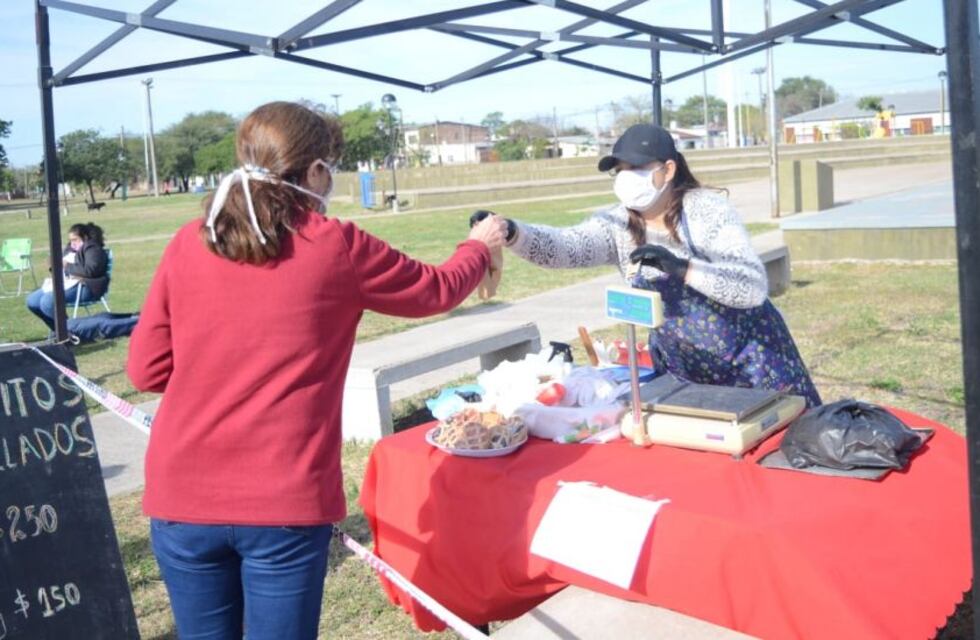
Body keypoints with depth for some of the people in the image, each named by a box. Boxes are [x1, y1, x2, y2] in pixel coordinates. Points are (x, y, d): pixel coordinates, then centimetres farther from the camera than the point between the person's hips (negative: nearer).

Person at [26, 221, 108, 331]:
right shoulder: (71, 248, 19)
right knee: (32, 300, 3)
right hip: (68, 283, 10)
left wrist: (68, 267, -13)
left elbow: (91, 270, -22)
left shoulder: (92, 249, -6)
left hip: (84, 286, -10)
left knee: (47, 302, -28)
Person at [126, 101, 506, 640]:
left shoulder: (188, 244, 2)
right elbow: (436, 290, 11)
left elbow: (146, 369, 7)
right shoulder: (338, 248, -5)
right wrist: (479, 245, 30)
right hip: (284, 503, -3)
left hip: (182, 497, 3)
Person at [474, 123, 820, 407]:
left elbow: (754, 288, -27)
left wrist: (681, 267, -39)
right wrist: (511, 233, -43)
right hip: (681, 369, 4)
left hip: (747, 357, -3)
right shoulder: (620, 225, -7)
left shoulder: (707, 210, -18)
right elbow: (564, 246, -25)